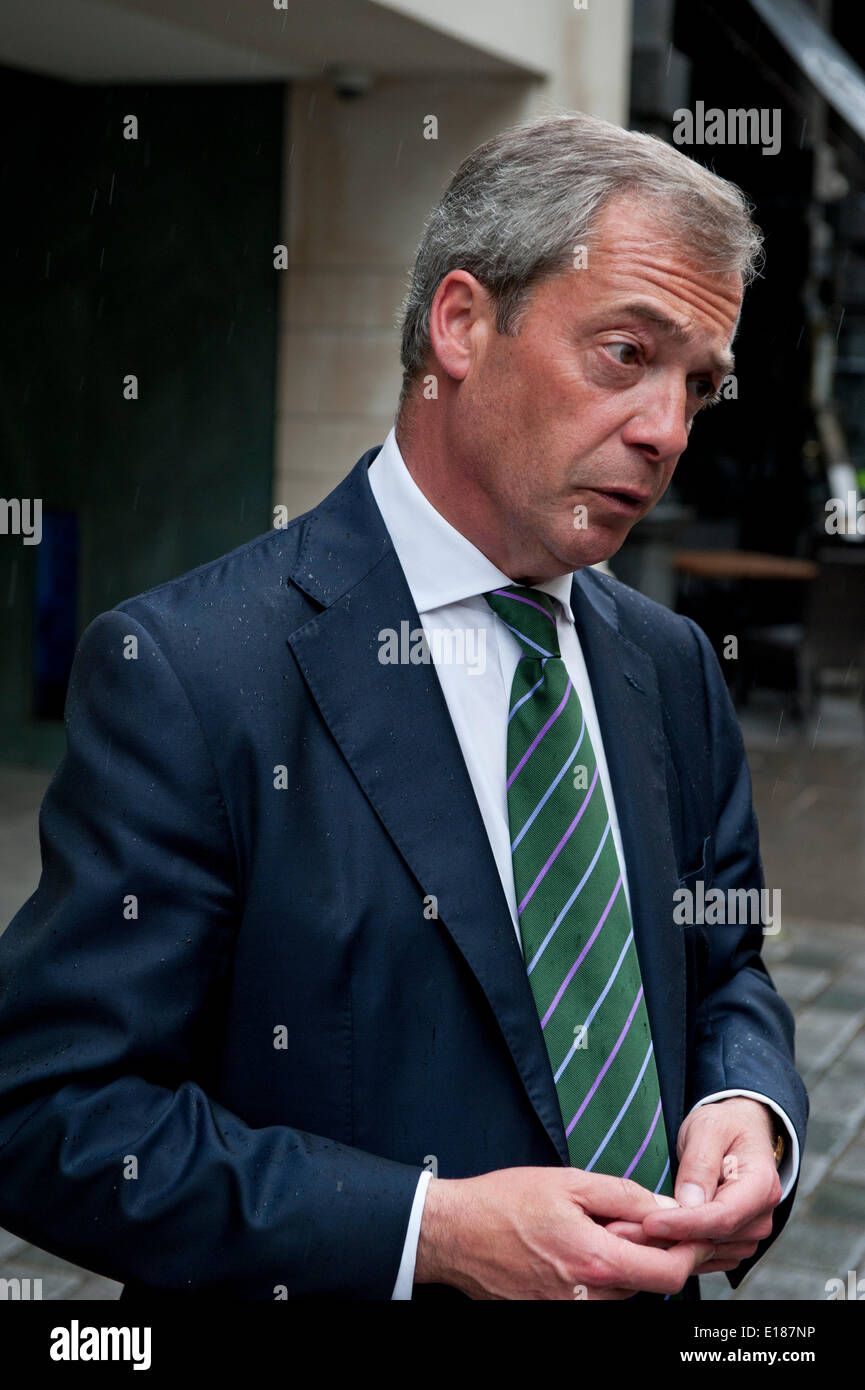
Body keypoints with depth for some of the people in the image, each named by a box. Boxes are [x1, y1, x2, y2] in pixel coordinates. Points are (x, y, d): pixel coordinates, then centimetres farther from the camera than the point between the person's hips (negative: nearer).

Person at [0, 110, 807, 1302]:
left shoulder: (674, 668, 0)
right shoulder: (185, 674, -20)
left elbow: (725, 974, 10)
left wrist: (750, 1110, -11)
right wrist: (430, 1229, -27)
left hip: (650, 1288, 6)